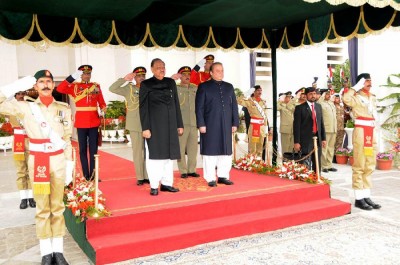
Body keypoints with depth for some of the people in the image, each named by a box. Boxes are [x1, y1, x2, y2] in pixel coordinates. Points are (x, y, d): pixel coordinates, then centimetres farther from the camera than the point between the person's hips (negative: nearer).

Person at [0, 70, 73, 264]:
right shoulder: (26, 107, 1)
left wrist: (69, 166, 4)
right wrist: (18, 86, -8)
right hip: (37, 162, -1)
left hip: (58, 161, 1)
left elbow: (67, 139, 6)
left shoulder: (64, 109, 4)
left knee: (58, 207, 8)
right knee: (42, 208, 5)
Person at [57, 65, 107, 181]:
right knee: (83, 149, 5)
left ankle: (93, 175, 12)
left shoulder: (96, 86, 9)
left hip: (94, 122, 2)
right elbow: (60, 89, -12)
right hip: (81, 122, -1)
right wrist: (72, 77, -17)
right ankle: (86, 175, 12)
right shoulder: (74, 86, 3)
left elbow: (101, 101, 9)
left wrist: (104, 109, -11)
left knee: (93, 149, 5)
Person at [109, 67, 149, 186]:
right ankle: (140, 177, 9)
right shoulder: (129, 89, 3)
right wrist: (124, 79, -12)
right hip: (135, 126, -2)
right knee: (137, 152, 2)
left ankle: (148, 176, 14)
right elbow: (112, 88, -5)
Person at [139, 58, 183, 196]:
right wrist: (145, 128, -12)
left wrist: (179, 124, 7)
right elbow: (143, 107, -5)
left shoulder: (171, 83, 9)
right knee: (155, 155, -1)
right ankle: (154, 186, 5)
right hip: (154, 125, -4)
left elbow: (176, 104, 11)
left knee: (168, 154, 7)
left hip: (170, 124, 4)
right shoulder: (146, 84, -2)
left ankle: (166, 183, 16)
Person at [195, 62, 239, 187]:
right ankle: (210, 178, 8)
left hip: (226, 125, 4)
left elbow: (234, 106, 13)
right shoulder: (204, 87, 2)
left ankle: (223, 176, 17)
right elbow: (199, 107, -3)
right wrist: (201, 124, -10)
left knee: (226, 151, 7)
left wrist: (235, 123, 6)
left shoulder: (229, 87, 15)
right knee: (210, 151, 1)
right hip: (210, 125, -4)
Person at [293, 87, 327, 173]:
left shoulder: (318, 106, 14)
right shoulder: (300, 108, -4)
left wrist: (323, 138, 11)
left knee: (317, 164, 10)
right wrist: (296, 142, -13)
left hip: (317, 139, 5)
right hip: (305, 140, -5)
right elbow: (296, 126, -8)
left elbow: (321, 123, 16)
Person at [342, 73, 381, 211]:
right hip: (360, 132, -8)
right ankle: (359, 198, 1)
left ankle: (366, 196, 18)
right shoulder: (356, 97, -7)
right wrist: (356, 86, -16)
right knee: (359, 166, -4)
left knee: (369, 166, 10)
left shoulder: (373, 97, 16)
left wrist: (374, 133, 19)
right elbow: (346, 98, -29)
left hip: (371, 132, 8)